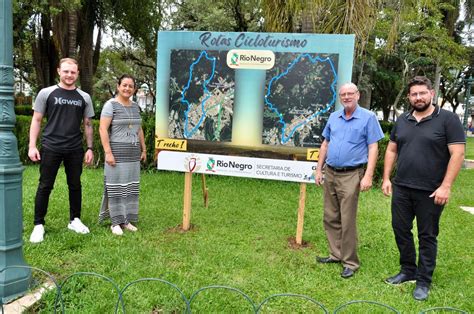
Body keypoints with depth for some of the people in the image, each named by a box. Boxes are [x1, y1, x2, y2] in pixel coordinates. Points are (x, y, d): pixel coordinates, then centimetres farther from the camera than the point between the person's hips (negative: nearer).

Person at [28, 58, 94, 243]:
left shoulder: (84, 97, 8)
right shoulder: (46, 93, 2)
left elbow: (87, 124, 11)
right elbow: (36, 120, 2)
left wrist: (90, 148, 4)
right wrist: (32, 146, -7)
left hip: (75, 150, 2)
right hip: (50, 148, -2)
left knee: (75, 185, 10)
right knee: (45, 186, 2)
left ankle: (75, 220, 23)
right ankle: (39, 225, 12)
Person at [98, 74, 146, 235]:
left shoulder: (135, 106, 14)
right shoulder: (111, 105, -6)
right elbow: (103, 129, -13)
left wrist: (144, 149, 16)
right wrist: (108, 152, -19)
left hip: (133, 154, 6)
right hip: (117, 152, -6)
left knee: (131, 187, 8)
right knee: (116, 187, -1)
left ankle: (127, 220, 17)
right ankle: (115, 222, 9)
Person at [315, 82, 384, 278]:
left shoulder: (368, 117, -4)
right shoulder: (333, 117, 11)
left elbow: (373, 148, -8)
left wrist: (368, 176, -15)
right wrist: (319, 170, 13)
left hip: (351, 176, -6)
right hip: (330, 174, 6)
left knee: (347, 221, -4)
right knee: (330, 218, 11)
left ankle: (350, 262, 9)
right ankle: (336, 254, 25)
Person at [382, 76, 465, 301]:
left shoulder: (447, 119, -7)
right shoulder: (402, 120, 9)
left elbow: (457, 154, -12)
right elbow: (391, 150, 14)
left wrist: (445, 186, -17)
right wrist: (386, 178, 7)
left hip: (430, 192, -5)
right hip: (401, 188, 5)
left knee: (427, 236, 7)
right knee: (401, 230, 12)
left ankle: (424, 281, 21)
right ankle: (407, 270, 31)